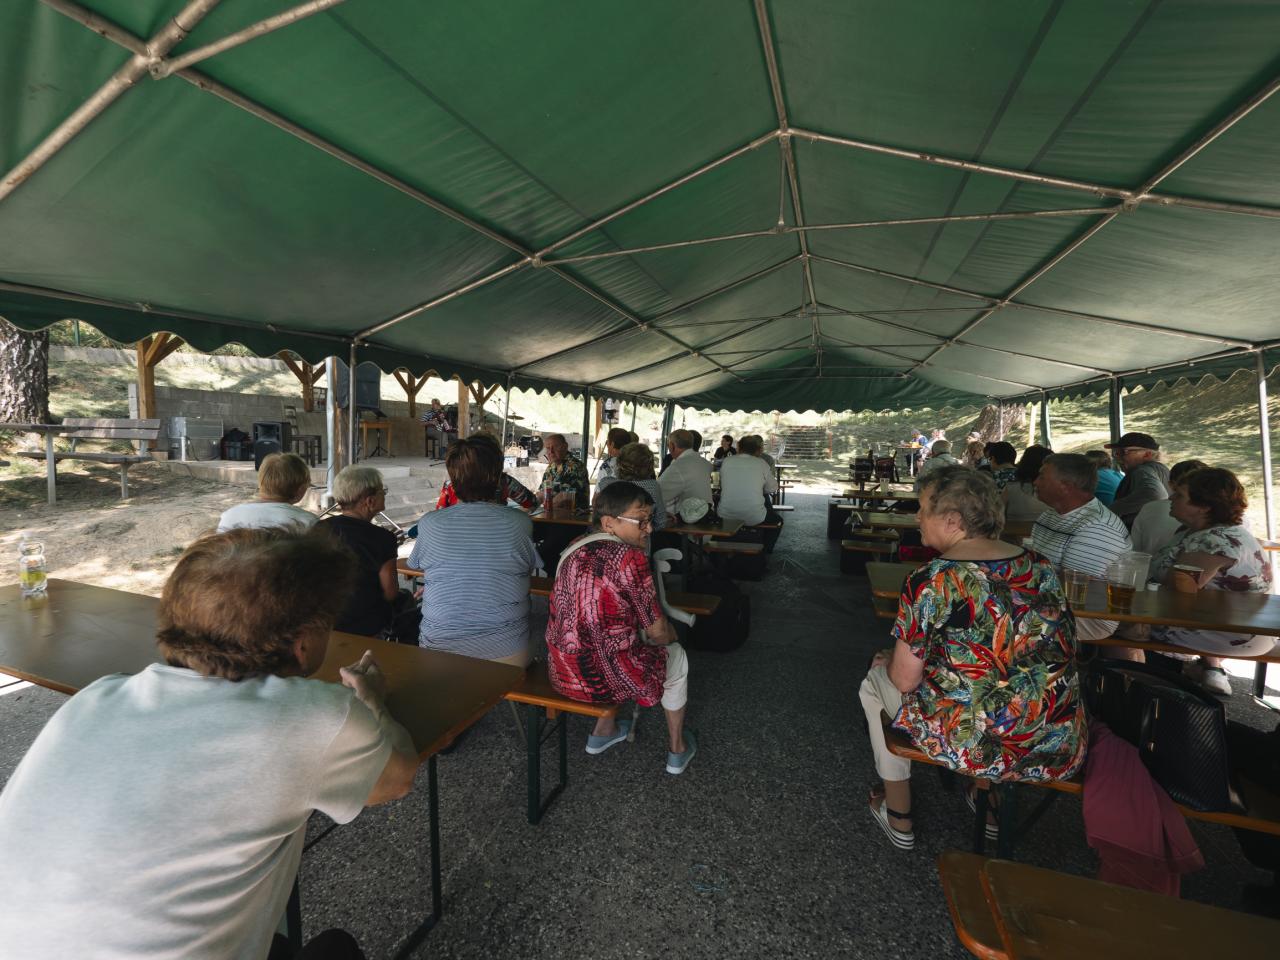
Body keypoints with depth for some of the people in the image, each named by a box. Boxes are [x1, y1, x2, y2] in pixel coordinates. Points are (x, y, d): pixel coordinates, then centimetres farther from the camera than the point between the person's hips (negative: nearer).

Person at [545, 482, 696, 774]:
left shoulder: (574, 548, 2)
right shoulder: (630, 556, -19)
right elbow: (656, 632, -10)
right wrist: (671, 634, 11)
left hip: (561, 674, 6)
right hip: (607, 679, -6)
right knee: (676, 655, 22)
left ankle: (603, 731, 42)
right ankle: (677, 749, 37)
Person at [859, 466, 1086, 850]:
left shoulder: (930, 581, -20)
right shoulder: (1040, 565, -1)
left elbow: (906, 679, -14)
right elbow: (1021, 650, 12)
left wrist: (890, 660, 9)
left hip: (971, 746, -6)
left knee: (875, 682, 19)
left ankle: (898, 818, 33)